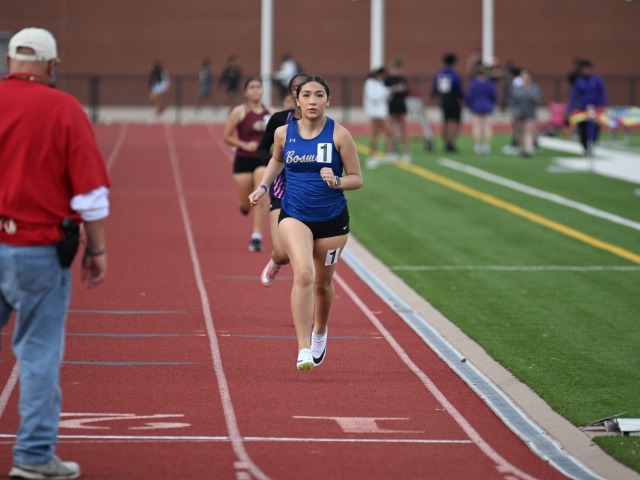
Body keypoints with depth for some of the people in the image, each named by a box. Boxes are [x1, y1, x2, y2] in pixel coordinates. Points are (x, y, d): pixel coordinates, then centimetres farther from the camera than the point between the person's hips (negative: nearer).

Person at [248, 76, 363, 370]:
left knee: (322, 282, 15)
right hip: (295, 216, 0)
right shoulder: (284, 133, -2)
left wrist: (336, 182, -24)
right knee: (304, 273, -23)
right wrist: (263, 186, 9)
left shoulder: (338, 134, -10)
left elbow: (356, 178, -5)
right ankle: (304, 349, -25)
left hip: (332, 219, 0)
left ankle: (320, 332, 47)